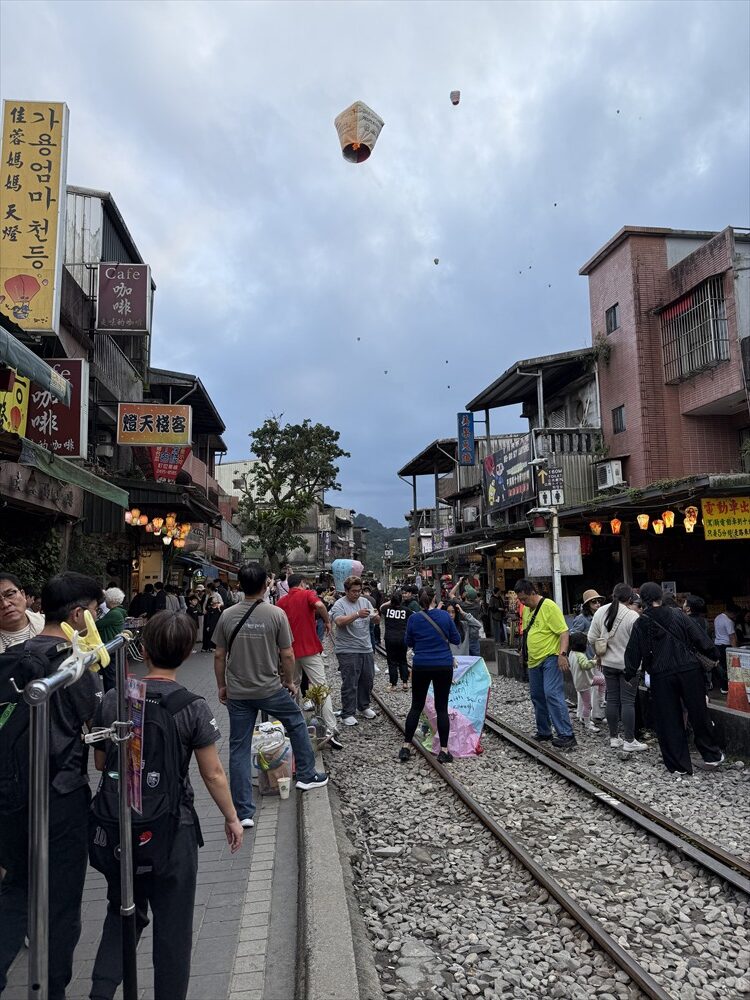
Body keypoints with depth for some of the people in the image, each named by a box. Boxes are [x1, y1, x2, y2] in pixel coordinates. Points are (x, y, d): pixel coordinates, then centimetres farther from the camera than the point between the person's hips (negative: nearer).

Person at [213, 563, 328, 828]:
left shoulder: (227, 615, -5)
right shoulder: (276, 614, -12)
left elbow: (219, 656, 0)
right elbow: (287, 654, -8)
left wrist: (221, 686, 13)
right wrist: (290, 682, 7)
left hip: (237, 693, 2)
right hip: (270, 689, -2)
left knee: (239, 750, 9)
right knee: (296, 722, 24)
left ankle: (243, 812, 12)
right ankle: (307, 775, 35)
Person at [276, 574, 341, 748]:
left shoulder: (281, 602, 8)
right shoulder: (307, 594, -4)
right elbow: (320, 605, -25)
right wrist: (327, 621, -9)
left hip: (290, 651, 5)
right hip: (309, 649, -5)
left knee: (292, 687, 23)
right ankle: (331, 731, -13)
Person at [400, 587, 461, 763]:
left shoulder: (414, 619, -5)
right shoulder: (444, 615, -6)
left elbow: (409, 643, 7)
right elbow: (456, 640, 3)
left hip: (421, 667, 1)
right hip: (443, 666, 0)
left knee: (416, 706, 11)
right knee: (442, 708, 6)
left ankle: (406, 747, 13)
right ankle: (444, 750, 7)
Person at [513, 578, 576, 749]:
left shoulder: (549, 606, -14)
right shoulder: (526, 609, 11)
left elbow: (564, 632, -17)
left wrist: (562, 654, -26)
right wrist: (526, 653, 20)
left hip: (550, 658, -9)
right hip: (534, 660, 9)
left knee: (552, 694, -17)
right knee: (537, 696, 13)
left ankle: (566, 735, -14)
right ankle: (544, 732, 25)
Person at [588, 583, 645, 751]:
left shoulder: (600, 612, -4)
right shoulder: (632, 615, -20)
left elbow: (592, 639, 2)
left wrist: (599, 654, 17)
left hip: (608, 662, 5)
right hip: (628, 664, -5)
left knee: (612, 699, 12)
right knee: (628, 701, 1)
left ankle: (614, 737, 19)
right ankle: (629, 741, 6)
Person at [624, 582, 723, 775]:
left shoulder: (640, 624, -3)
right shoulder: (677, 615, -2)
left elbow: (633, 652, 0)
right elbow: (700, 638, -1)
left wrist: (630, 675, 11)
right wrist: (713, 655, 12)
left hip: (661, 676, -1)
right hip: (689, 671, 1)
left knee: (669, 721, 8)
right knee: (699, 714, 16)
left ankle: (679, 765, 13)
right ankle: (711, 755, 27)